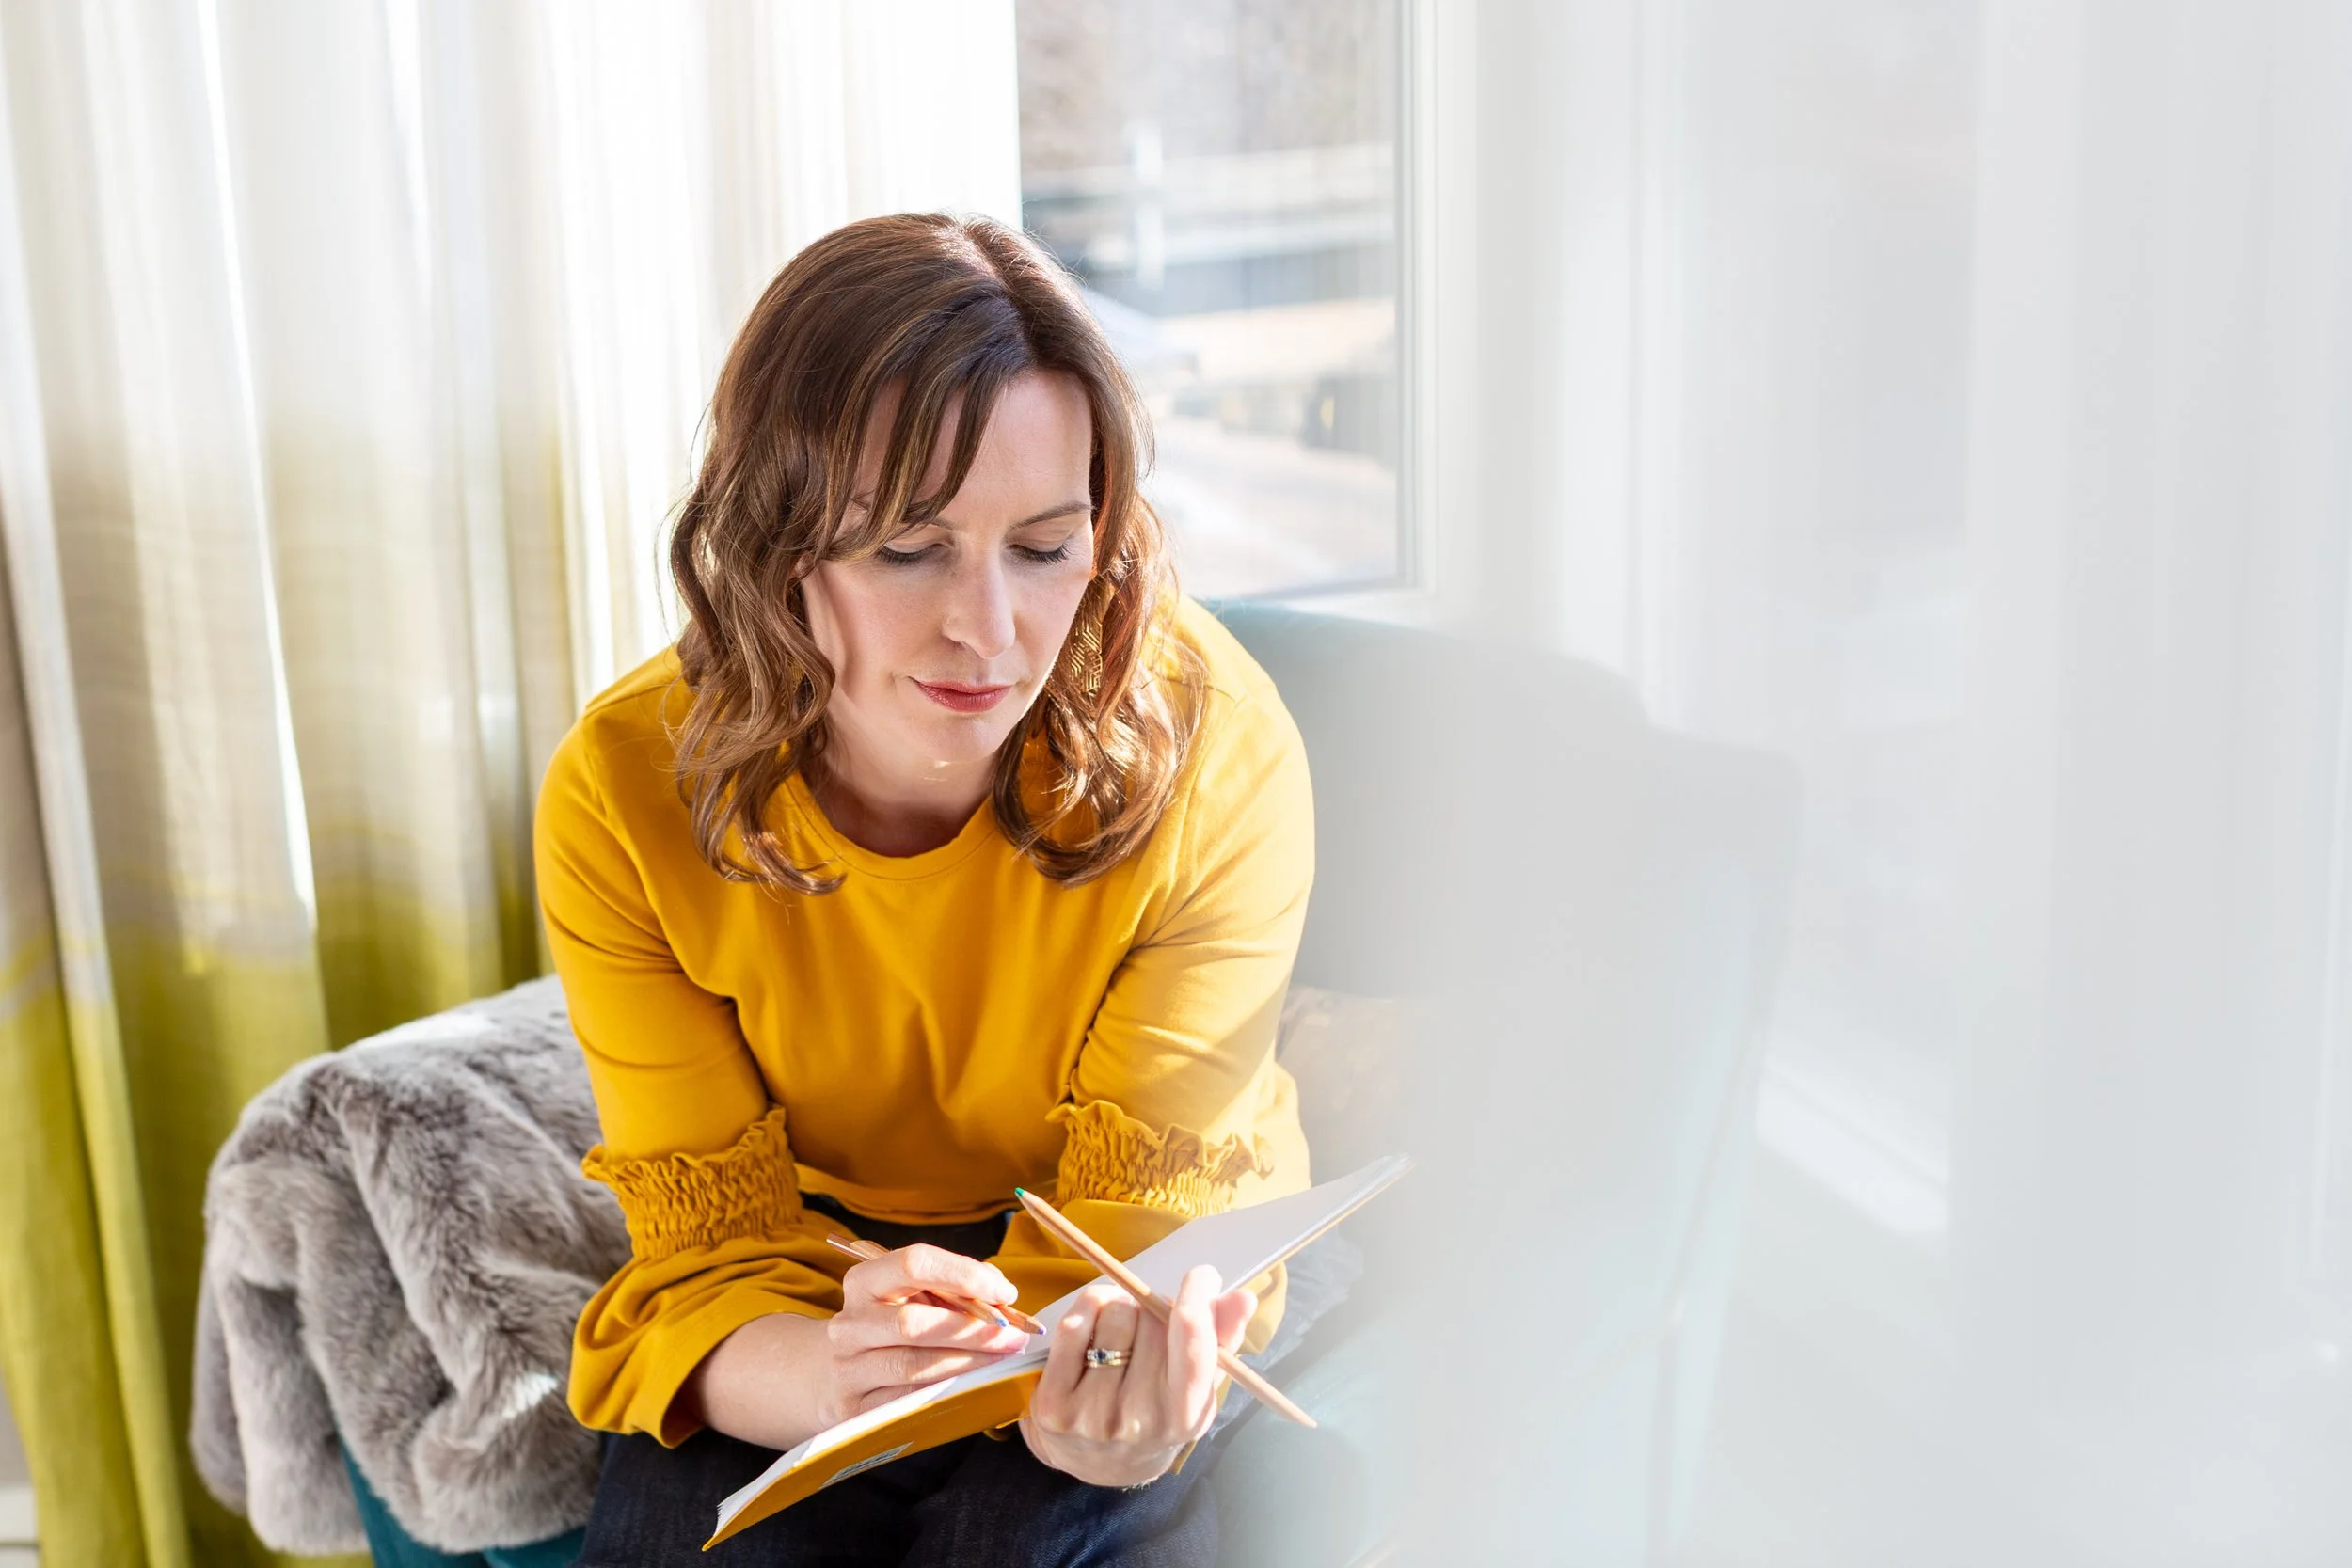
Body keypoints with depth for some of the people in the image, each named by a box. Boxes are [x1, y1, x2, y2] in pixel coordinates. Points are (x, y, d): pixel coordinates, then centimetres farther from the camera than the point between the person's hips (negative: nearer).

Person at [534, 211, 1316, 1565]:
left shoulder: (1211, 752, -23)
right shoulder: (628, 798, -20)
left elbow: (1143, 1213, -20)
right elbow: (713, 1244, -18)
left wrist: (1116, 1389, -44)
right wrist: (822, 1376, -42)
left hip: (1123, 1308, -1)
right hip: (807, 1293, 1)